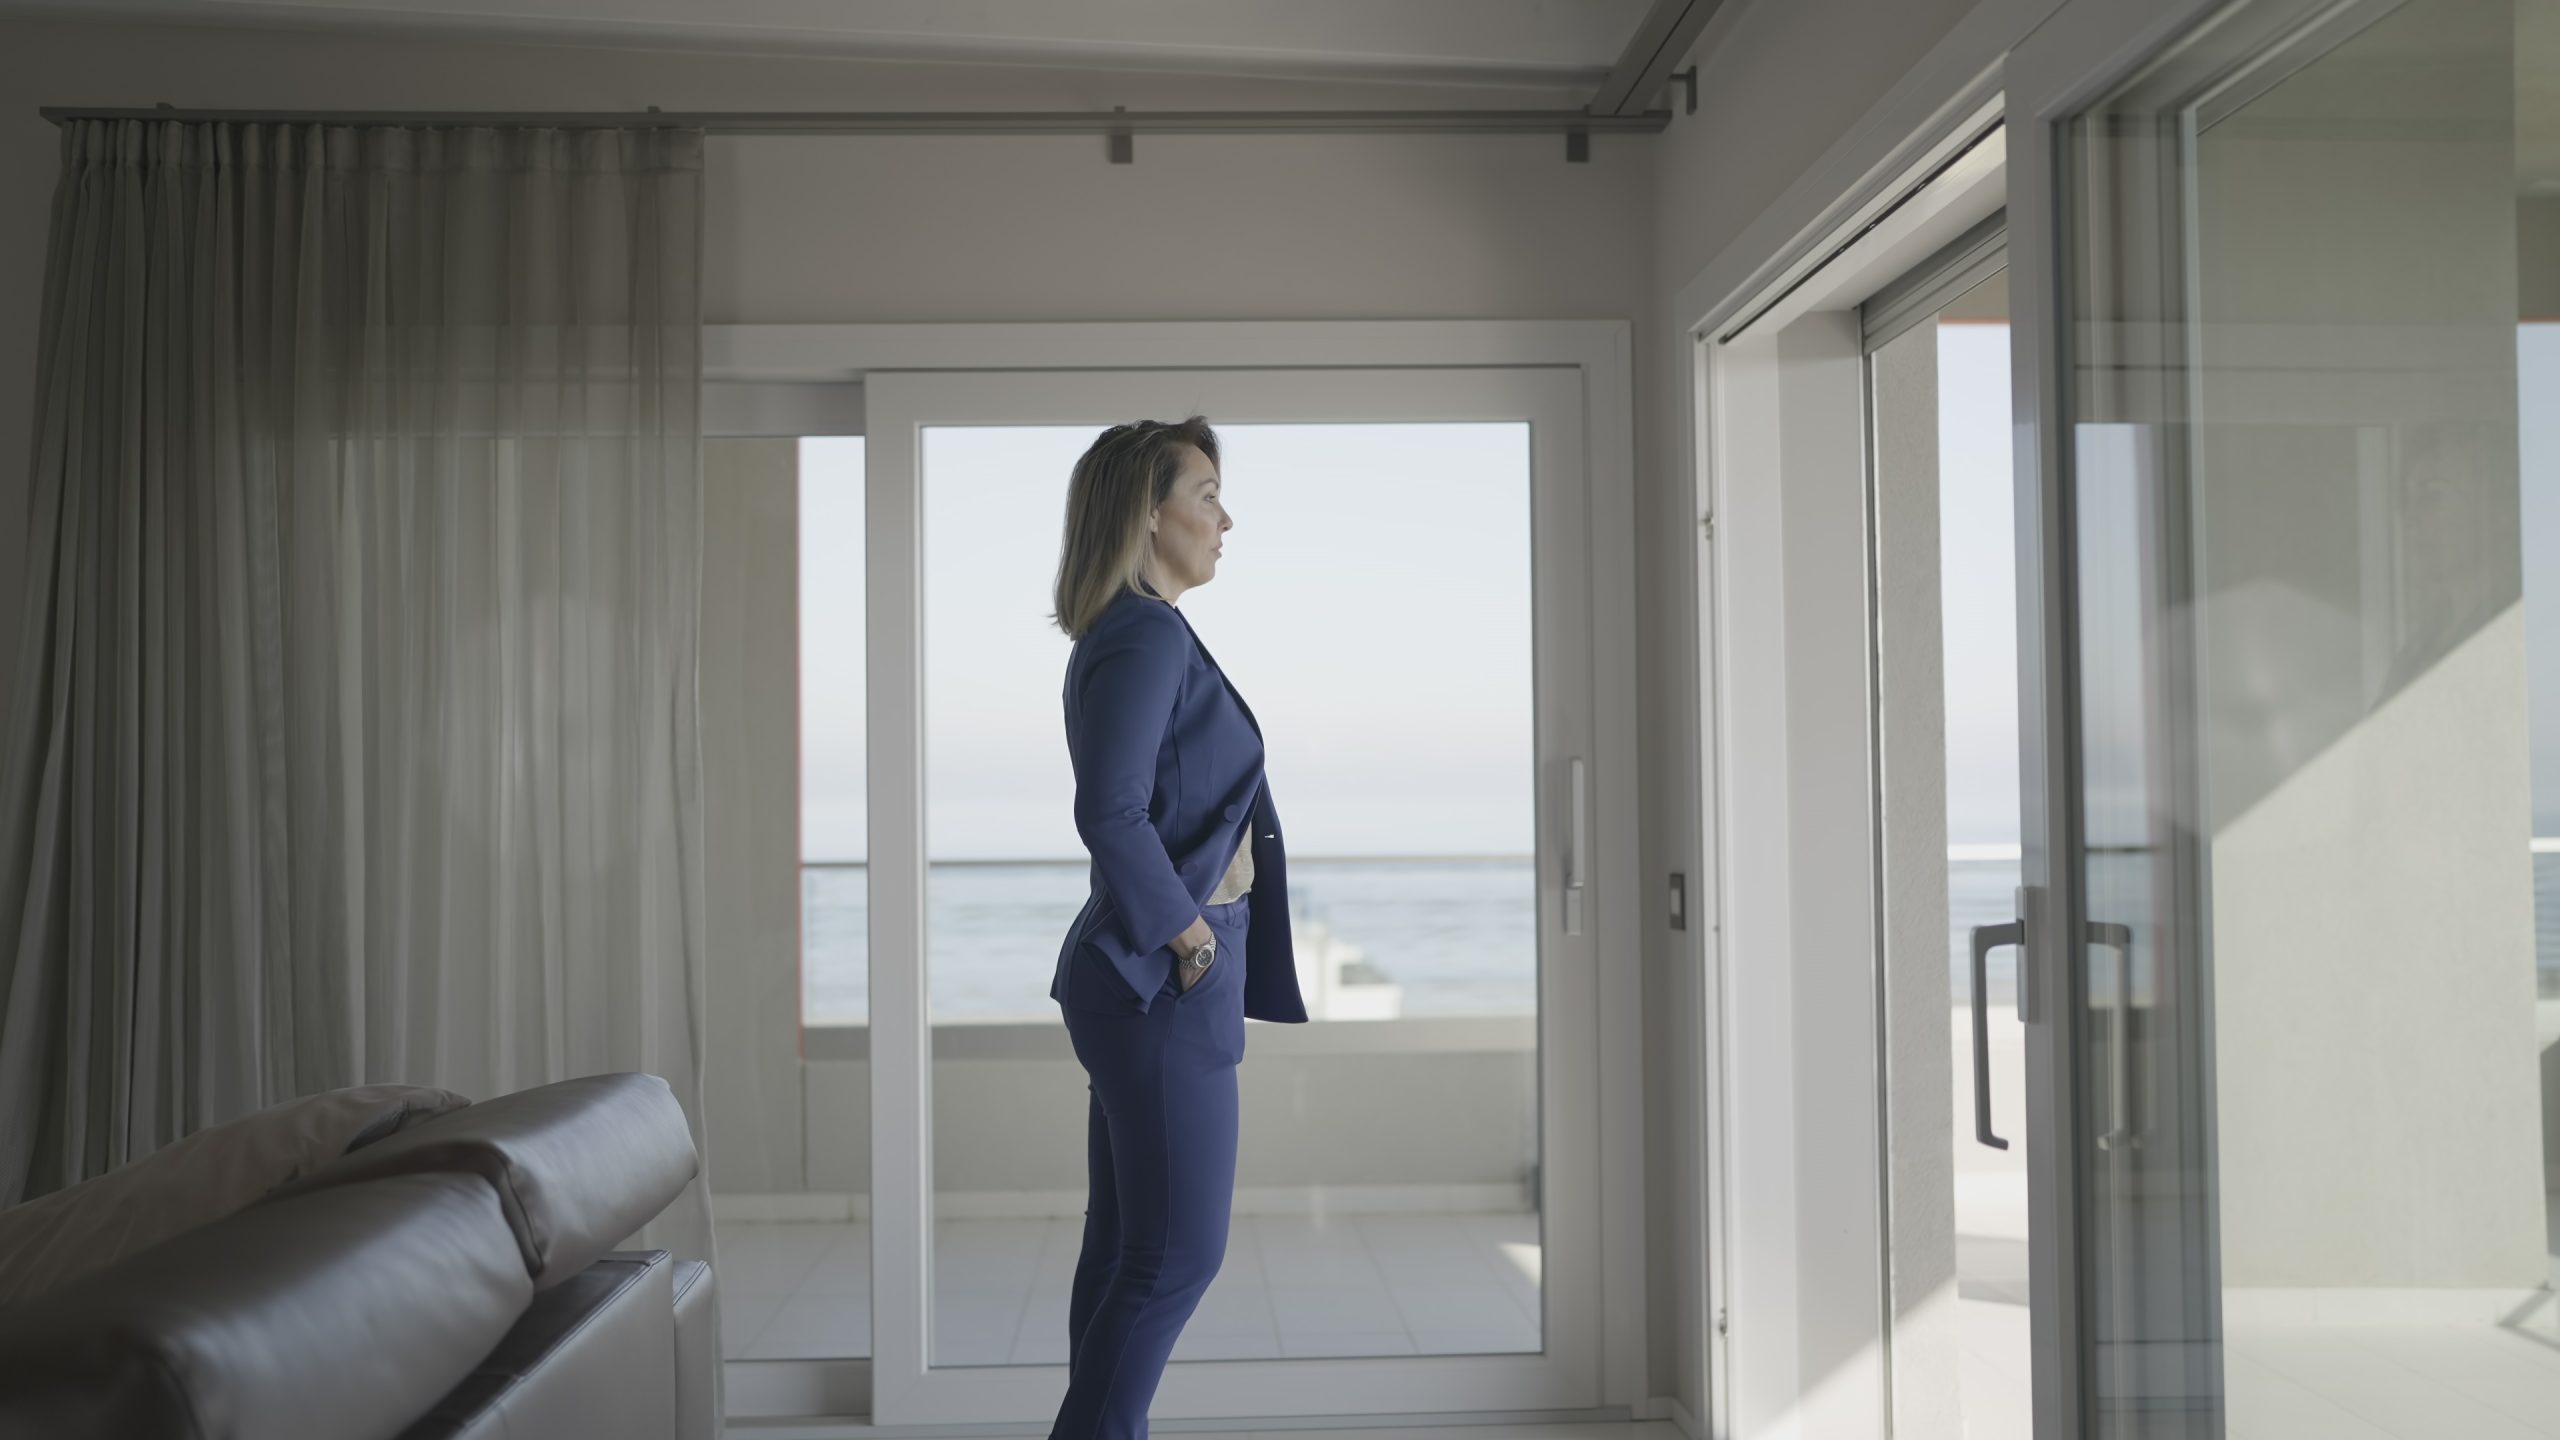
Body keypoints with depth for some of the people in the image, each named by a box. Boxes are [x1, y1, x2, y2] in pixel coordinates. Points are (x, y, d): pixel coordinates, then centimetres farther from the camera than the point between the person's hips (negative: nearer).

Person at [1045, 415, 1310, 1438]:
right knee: (1177, 1253, -1)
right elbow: (1111, 813, -27)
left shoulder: (1126, 638, 15)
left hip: (1138, 976, 10)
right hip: (1163, 984, -10)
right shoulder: (1148, 636, -16)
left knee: (1126, 1247, 14)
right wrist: (1191, 935, -16)